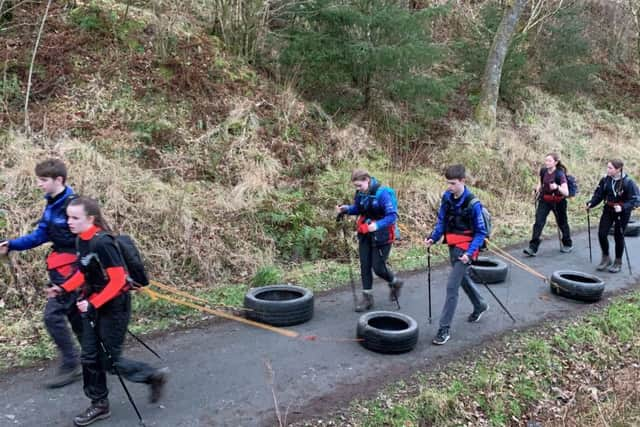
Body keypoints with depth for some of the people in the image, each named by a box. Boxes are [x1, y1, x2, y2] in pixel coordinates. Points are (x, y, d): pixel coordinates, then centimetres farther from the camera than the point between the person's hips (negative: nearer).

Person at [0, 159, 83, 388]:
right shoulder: (52, 205, 8)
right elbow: (40, 235, 13)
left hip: (72, 270, -9)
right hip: (61, 270, 9)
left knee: (53, 315, -8)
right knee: (75, 316, 16)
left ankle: (70, 366, 5)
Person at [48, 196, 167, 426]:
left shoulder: (102, 243, -25)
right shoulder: (81, 240, 2)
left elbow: (118, 280, -24)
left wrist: (93, 304, -25)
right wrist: (64, 288, 0)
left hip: (114, 306, -9)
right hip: (93, 304, 9)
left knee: (110, 360, 1)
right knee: (90, 357, 12)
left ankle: (154, 375, 21)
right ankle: (99, 405, 27)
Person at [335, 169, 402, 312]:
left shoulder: (382, 193, -22)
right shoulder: (360, 193, -2)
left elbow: (392, 216, -23)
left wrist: (377, 225, -38)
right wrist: (346, 209, -6)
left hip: (381, 235, -6)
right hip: (365, 234, 6)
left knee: (378, 268, 0)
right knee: (364, 266, 7)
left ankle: (395, 283, 31)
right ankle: (367, 297, 19)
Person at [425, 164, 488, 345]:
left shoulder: (472, 204, -21)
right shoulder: (447, 197, -3)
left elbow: (480, 233, -14)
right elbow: (442, 220, 8)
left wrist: (470, 252, -25)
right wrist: (433, 238, -7)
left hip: (465, 249, -7)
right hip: (453, 246, 8)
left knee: (452, 286, -11)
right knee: (463, 278, 26)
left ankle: (444, 328, -3)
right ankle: (480, 305, 52)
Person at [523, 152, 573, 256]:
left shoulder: (560, 174, -21)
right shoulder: (543, 171, -6)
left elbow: (566, 193, -27)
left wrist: (557, 187, -44)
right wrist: (537, 190, -4)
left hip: (558, 202, -4)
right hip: (544, 200, 4)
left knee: (562, 223, 15)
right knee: (538, 222, -10)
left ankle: (568, 245, 38)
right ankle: (533, 248, -12)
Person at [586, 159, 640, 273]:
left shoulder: (628, 182, -20)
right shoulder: (605, 180, -7)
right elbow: (598, 195, 0)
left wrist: (623, 207, -33)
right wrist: (591, 203, -16)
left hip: (622, 212, -4)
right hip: (608, 210, 4)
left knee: (618, 236, 6)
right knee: (601, 233, -1)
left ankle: (618, 262, 24)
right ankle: (606, 258, 21)